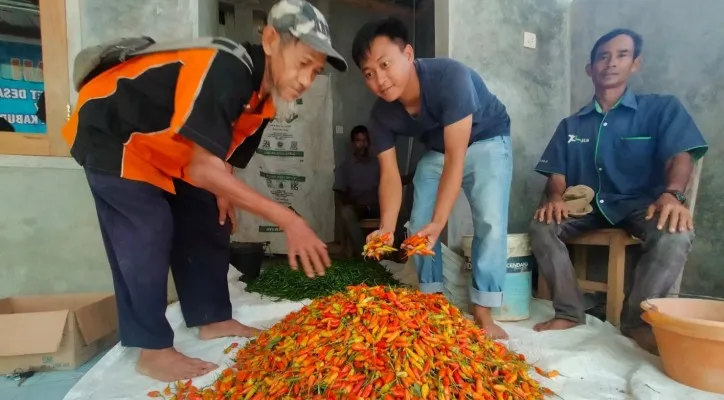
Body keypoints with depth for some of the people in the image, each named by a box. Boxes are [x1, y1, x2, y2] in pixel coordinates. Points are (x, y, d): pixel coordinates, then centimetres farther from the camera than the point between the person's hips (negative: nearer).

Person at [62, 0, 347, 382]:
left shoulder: (265, 90, -7)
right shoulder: (226, 71, -36)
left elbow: (216, 152, 7)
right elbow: (203, 168, -40)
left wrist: (224, 190, -9)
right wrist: (288, 220, -42)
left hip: (167, 147, 9)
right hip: (113, 135, -8)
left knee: (206, 223, 5)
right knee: (147, 236, -15)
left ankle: (212, 319, 18)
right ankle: (153, 350, 0)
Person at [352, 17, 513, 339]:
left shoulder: (450, 77, -37)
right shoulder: (381, 115, -20)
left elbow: (456, 157, -38)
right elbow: (389, 173, -19)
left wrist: (438, 222, -44)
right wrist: (386, 228, -33)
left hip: (486, 141, -4)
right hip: (436, 150, 5)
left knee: (490, 222, -20)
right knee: (418, 227, -1)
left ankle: (482, 313, -9)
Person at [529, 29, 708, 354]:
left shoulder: (661, 108, 4)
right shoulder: (571, 125, 12)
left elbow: (680, 157, -9)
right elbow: (557, 175, 6)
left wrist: (672, 194, -32)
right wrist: (555, 198, -18)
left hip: (639, 205, -2)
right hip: (586, 206, 2)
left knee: (676, 233, -33)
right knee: (541, 225, -25)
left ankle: (637, 319, -15)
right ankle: (569, 312, -14)